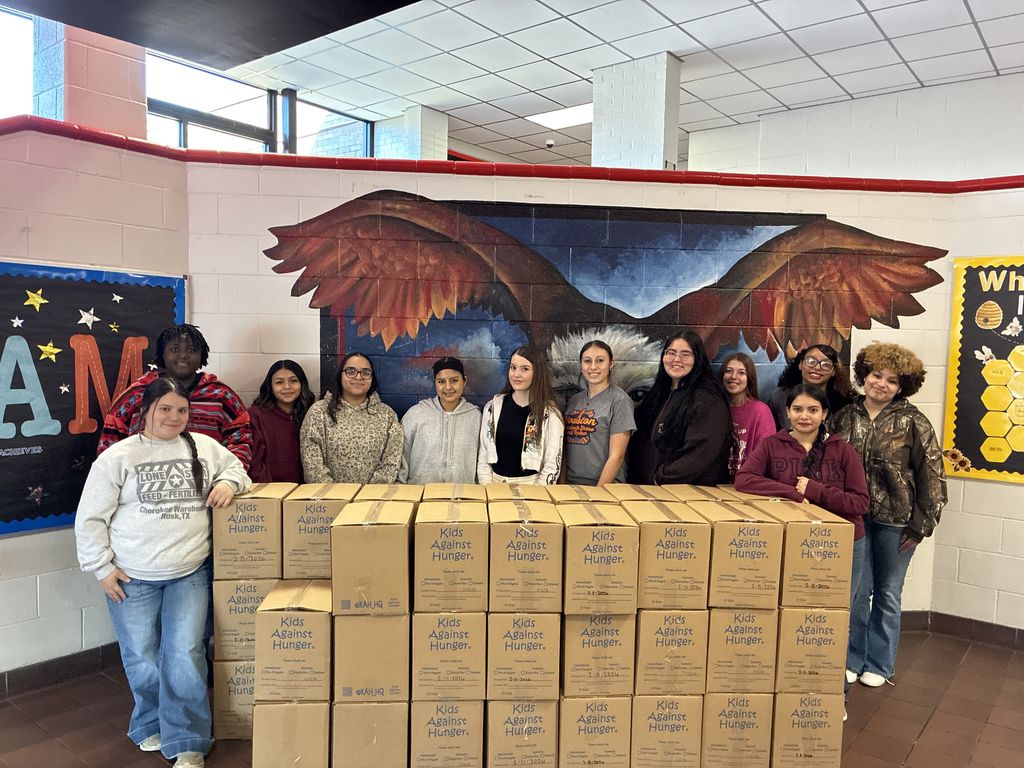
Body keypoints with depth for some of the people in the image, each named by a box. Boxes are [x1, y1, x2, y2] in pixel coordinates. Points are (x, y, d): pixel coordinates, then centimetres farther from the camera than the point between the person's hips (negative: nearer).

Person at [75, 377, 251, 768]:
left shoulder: (204, 447, 3)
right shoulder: (117, 457, -4)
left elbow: (236, 467, 18)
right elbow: (90, 519, 0)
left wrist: (228, 482, -6)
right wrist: (103, 567, -3)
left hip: (190, 574, 1)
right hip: (132, 578, 0)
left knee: (184, 654, -6)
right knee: (141, 658, 9)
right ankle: (152, 726, 36)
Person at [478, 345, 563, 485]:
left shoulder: (550, 413, -2)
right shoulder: (493, 406, 6)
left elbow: (553, 464, -4)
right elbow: (483, 455, 8)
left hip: (531, 485, -2)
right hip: (495, 483, 2)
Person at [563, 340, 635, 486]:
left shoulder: (619, 400, -7)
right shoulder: (574, 400, 9)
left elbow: (617, 456, -11)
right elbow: (565, 448, 11)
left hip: (605, 488, -4)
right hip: (570, 484, 5)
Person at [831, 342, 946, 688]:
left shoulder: (913, 422, -6)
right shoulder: (845, 416, 2)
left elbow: (932, 476, -6)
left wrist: (921, 523, -8)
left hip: (895, 520, -2)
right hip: (854, 516, 2)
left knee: (887, 593, 11)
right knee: (856, 590, 5)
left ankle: (878, 664, 26)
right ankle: (851, 658, 22)